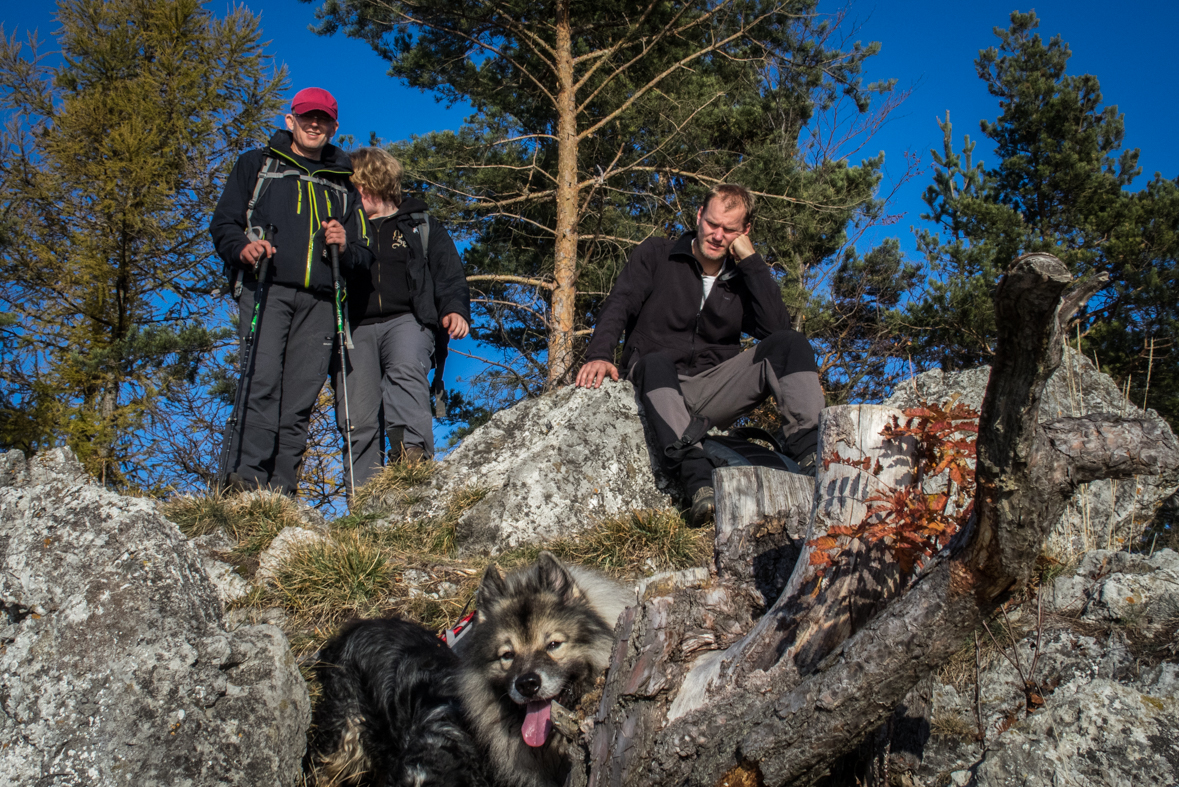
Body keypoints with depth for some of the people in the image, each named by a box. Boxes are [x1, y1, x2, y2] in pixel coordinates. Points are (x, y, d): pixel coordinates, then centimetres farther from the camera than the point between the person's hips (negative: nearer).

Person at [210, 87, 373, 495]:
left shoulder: (343, 185, 27)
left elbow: (365, 255, 23)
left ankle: (281, 490, -7)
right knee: (263, 381, -19)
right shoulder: (258, 164, 20)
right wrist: (242, 247, -10)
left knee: (301, 395, -6)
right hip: (266, 289, -3)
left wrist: (346, 247, -1)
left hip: (319, 301, 3)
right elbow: (223, 223, 12)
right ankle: (246, 481, -23)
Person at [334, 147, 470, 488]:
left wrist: (455, 310, -7)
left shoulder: (421, 226, 22)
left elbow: (449, 276, 13)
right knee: (358, 421, -12)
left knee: (404, 370, -35)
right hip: (356, 327, 2)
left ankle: (413, 450, -47)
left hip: (407, 319, -1)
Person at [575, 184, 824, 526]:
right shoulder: (656, 255, 11)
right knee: (655, 363, -38)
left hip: (714, 391, 3)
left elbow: (777, 329, -4)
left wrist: (752, 261, -5)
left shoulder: (745, 277, 14)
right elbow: (619, 305, -2)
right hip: (659, 385, -2)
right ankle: (697, 478, -58)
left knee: (789, 344, -17)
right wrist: (599, 355, -21)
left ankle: (809, 452, -37)